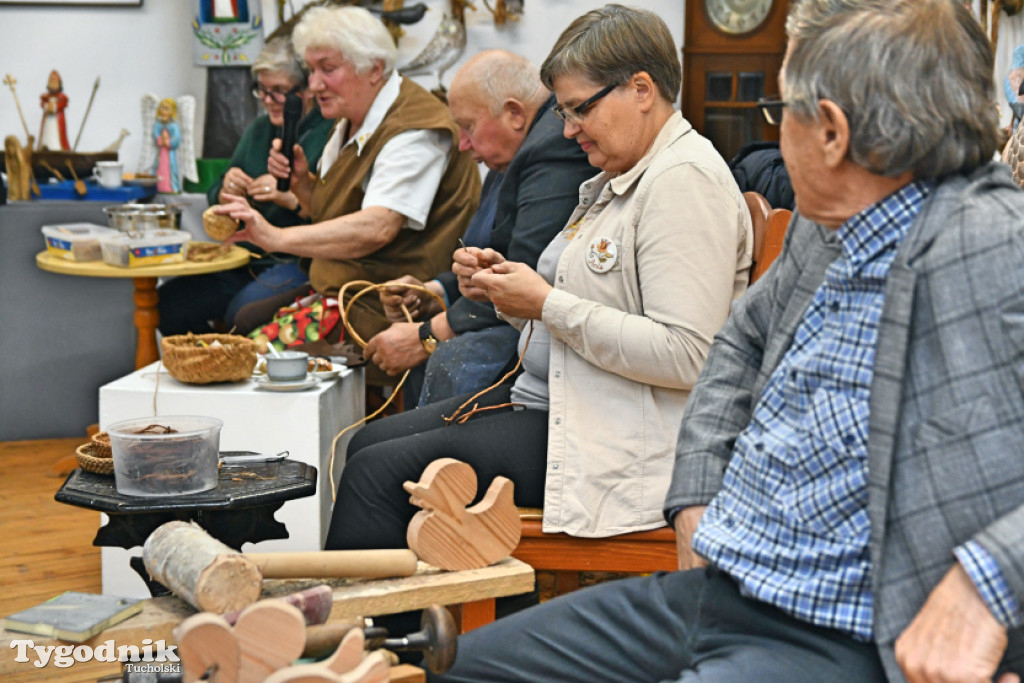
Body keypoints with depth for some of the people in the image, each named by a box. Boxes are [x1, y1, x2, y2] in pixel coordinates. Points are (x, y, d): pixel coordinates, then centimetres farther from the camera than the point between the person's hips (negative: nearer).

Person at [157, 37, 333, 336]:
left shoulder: (331, 133, -7)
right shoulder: (258, 129, 18)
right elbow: (215, 197, 21)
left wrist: (291, 198, -25)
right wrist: (225, 193, -1)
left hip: (300, 263, -8)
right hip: (245, 260, 8)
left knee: (243, 310, -34)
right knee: (166, 303, -10)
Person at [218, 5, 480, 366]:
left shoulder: (413, 131, -19)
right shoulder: (351, 125, 12)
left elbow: (377, 228, -32)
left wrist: (277, 237, -37)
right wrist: (302, 181, 1)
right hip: (337, 289, 10)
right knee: (245, 321, -4)